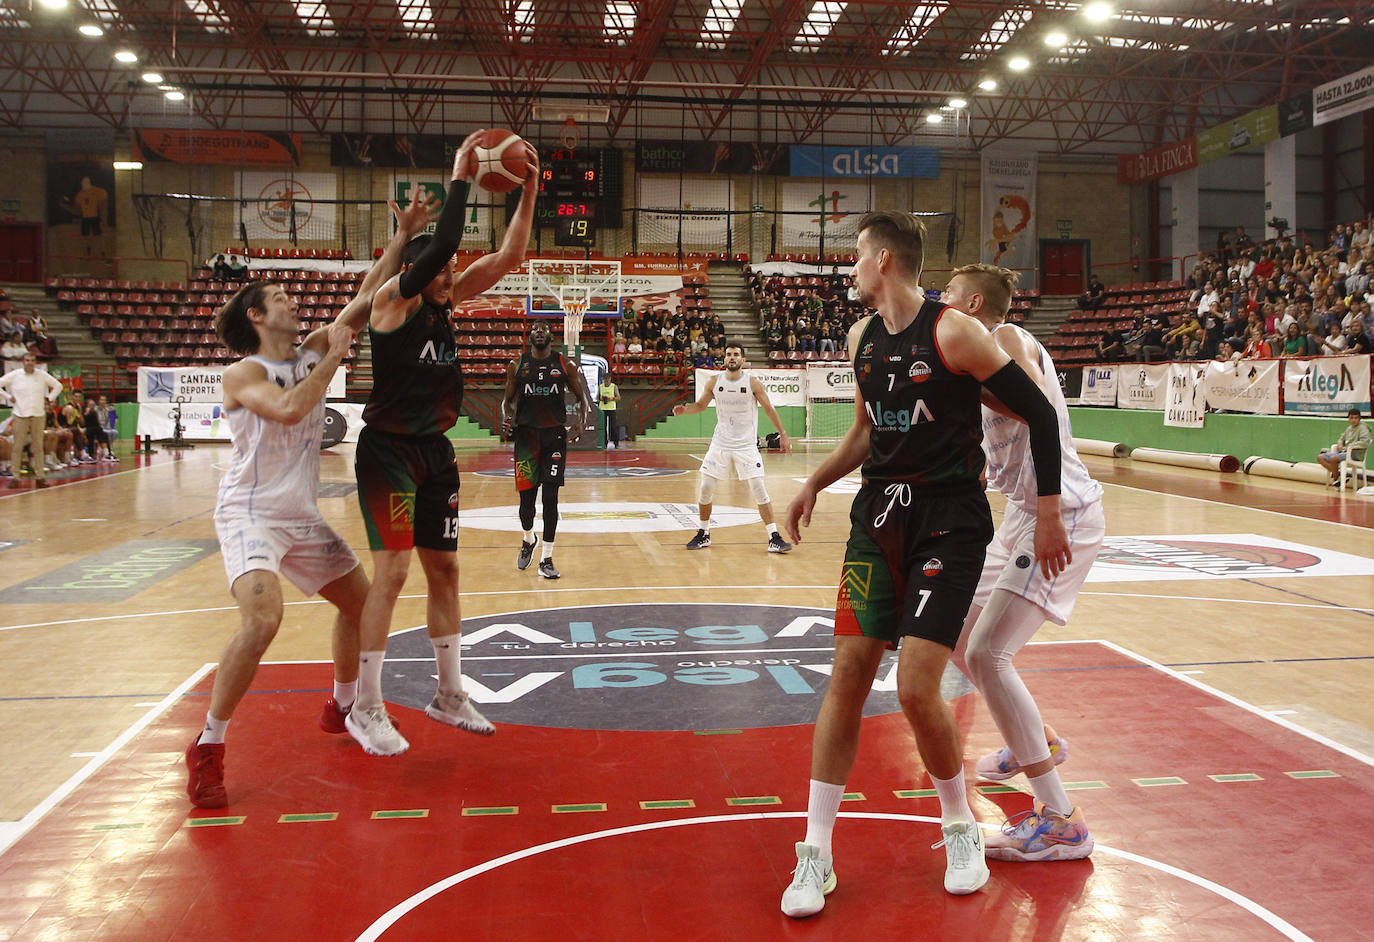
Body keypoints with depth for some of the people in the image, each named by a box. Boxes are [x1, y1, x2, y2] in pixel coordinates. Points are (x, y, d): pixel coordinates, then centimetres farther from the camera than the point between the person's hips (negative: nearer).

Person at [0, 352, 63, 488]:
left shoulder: (42, 375, 5)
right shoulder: (14, 375, 0)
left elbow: (58, 386, 15)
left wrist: (49, 398, 7)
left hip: (38, 414, 2)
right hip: (20, 415, -2)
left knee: (38, 447, 3)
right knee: (18, 447, -2)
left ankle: (40, 476, 5)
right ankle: (14, 477, 2)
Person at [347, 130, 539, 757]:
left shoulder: (445, 303, 9)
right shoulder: (392, 299, -11)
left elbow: (507, 258, 7)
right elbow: (441, 243, -27)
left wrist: (529, 192, -1)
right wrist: (459, 175, -19)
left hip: (435, 451, 8)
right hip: (388, 448, -8)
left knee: (444, 570, 10)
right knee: (393, 570, -11)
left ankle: (449, 694, 22)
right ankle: (366, 709, 1)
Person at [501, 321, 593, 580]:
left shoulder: (565, 364, 4)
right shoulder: (517, 365, 6)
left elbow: (581, 397, 11)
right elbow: (507, 399, 12)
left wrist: (580, 422, -7)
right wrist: (505, 419, -9)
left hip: (555, 435, -1)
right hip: (526, 435, 1)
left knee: (550, 497, -5)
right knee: (526, 497, 2)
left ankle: (546, 559, 2)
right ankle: (529, 540, 33)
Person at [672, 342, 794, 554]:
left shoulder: (753, 383, -7)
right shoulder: (714, 382, 1)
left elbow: (769, 409, 1)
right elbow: (701, 405, 13)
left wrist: (783, 434, 0)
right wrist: (685, 409, -7)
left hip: (746, 446, -3)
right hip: (720, 445, 3)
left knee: (759, 490, -9)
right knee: (705, 490, 2)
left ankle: (774, 538, -3)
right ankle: (703, 535, 20)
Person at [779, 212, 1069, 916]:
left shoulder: (953, 332, -13)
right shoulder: (862, 337, 9)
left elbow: (1039, 413, -9)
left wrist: (1048, 514, -8)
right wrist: (815, 483, 13)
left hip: (949, 520, -6)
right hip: (880, 513, 6)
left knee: (917, 689, -11)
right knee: (847, 674, 0)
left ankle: (961, 832, 18)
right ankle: (816, 856, 9)